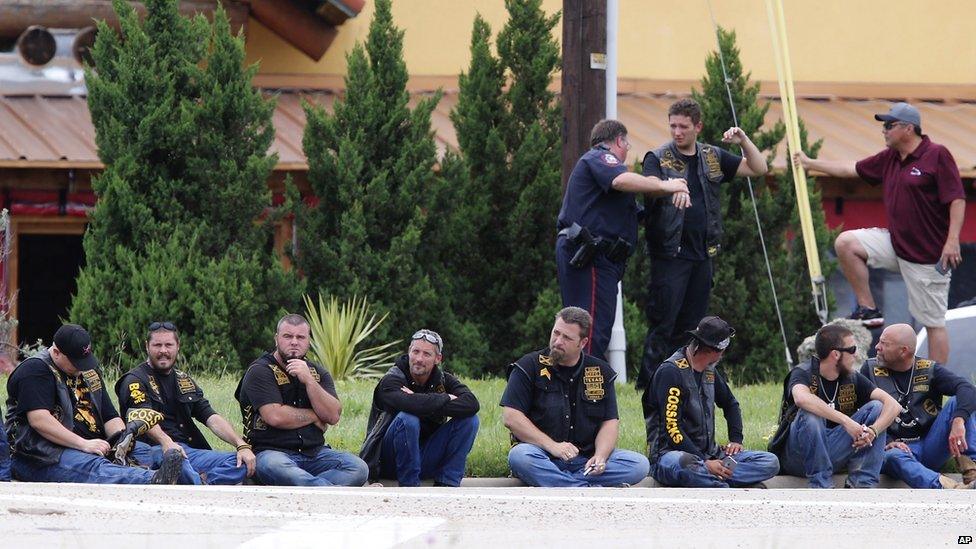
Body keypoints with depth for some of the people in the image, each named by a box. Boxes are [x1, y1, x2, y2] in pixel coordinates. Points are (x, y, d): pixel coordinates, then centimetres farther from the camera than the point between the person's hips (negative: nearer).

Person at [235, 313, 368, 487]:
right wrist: (314, 417, 0)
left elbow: (333, 416, 0)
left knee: (358, 468, -22)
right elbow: (275, 417, -14)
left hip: (314, 452, 5)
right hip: (270, 451, -5)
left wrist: (309, 380, -10)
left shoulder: (318, 373, 16)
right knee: (277, 468, -41)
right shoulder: (260, 372, 1)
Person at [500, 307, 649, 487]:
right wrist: (552, 446, -18)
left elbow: (610, 423, 7)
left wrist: (600, 457, -15)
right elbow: (511, 417, -7)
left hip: (586, 459, 3)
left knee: (639, 465, -21)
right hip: (545, 458, -3)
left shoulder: (601, 372, 11)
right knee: (520, 457, -37)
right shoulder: (530, 367, 2)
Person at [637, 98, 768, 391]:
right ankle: (649, 385, -5)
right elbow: (650, 189, -20)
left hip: (702, 254, 5)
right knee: (662, 324, -7)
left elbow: (759, 169, 18)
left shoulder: (713, 157, 13)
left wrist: (744, 141, 0)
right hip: (669, 254, -5)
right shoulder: (658, 158, -2)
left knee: (691, 324, 9)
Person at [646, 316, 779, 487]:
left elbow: (730, 404, 34)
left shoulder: (709, 371, 16)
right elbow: (672, 428, -18)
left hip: (708, 454, 8)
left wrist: (736, 439, 15)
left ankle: (708, 480, -26)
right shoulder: (671, 371, -10)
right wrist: (705, 464, -23)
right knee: (684, 464, -44)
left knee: (770, 462, -11)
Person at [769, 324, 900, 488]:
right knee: (810, 414, -33)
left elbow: (892, 405, -6)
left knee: (875, 407, -8)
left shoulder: (852, 379, 4)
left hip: (832, 453, 5)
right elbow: (801, 399, -37)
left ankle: (862, 483, -18)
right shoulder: (803, 374, -12)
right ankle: (821, 487, -27)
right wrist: (846, 421, -40)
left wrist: (873, 431, -27)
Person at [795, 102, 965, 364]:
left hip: (929, 254, -8)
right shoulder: (889, 159, 11)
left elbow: (957, 199, -16)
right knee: (846, 243, -3)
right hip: (895, 243, 8)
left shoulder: (937, 156, -12)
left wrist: (952, 240, -24)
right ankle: (868, 310, 3)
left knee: (933, 321, -5)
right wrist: (810, 163, 28)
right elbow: (852, 169, 23)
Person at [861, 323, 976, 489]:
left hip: (930, 447, 2)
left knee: (957, 403, -16)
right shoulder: (870, 370, 9)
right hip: (897, 447, -2)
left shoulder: (929, 370, 7)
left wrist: (958, 421, -33)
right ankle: (948, 488, -62)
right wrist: (887, 442, -17)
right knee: (893, 457, -38)